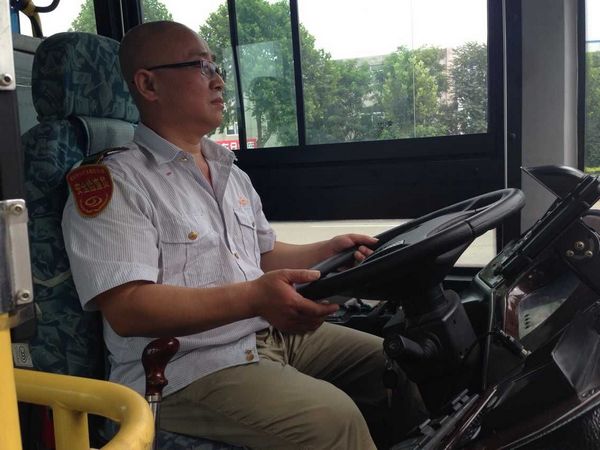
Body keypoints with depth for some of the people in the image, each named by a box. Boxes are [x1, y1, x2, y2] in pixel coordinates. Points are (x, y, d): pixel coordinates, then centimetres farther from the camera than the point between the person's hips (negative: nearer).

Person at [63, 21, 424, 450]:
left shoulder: (231, 173, 16)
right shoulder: (113, 183, -12)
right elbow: (127, 309, -22)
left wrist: (331, 250, 8)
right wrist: (251, 298, -32)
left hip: (272, 334, 8)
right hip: (182, 371, -8)